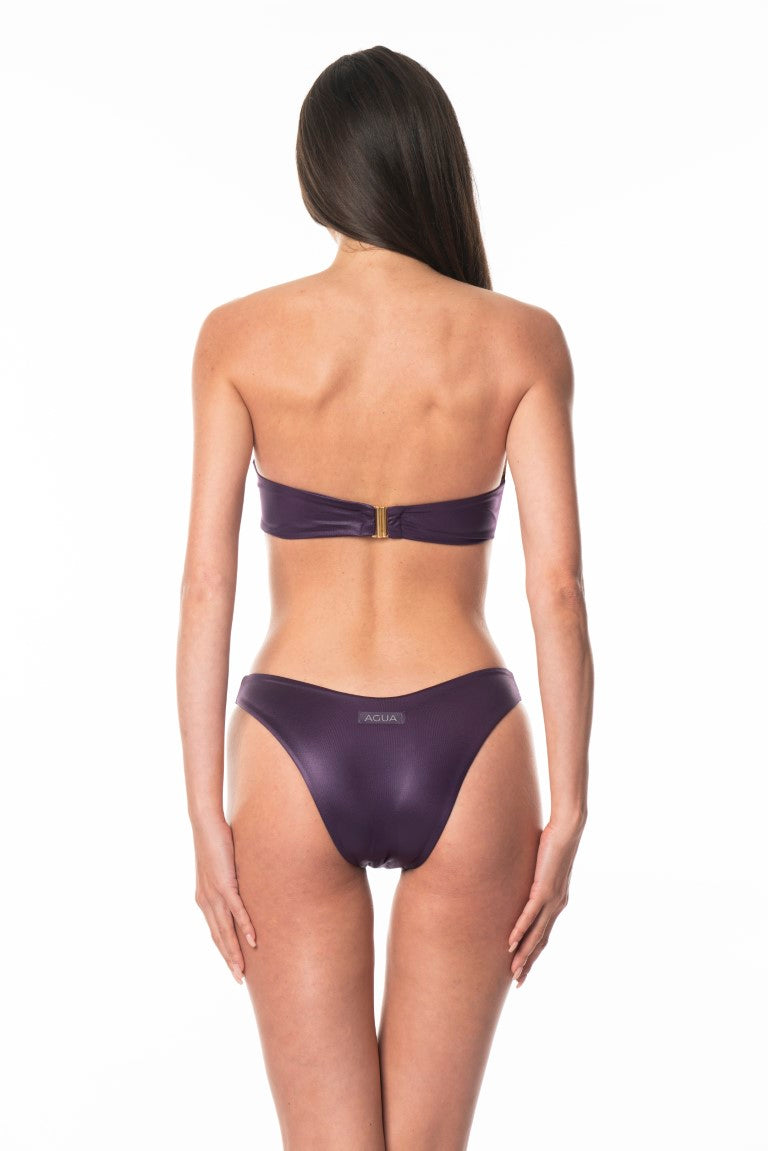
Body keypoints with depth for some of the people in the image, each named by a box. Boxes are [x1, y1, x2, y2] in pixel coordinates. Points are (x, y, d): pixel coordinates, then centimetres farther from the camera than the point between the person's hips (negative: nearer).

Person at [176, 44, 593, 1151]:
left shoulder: (242, 335, -4)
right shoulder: (521, 339, -3)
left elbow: (206, 587, -6)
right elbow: (559, 590, -7)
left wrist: (207, 817, 0)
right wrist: (567, 813, 1)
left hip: (297, 753, 0)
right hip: (462, 753, 1)